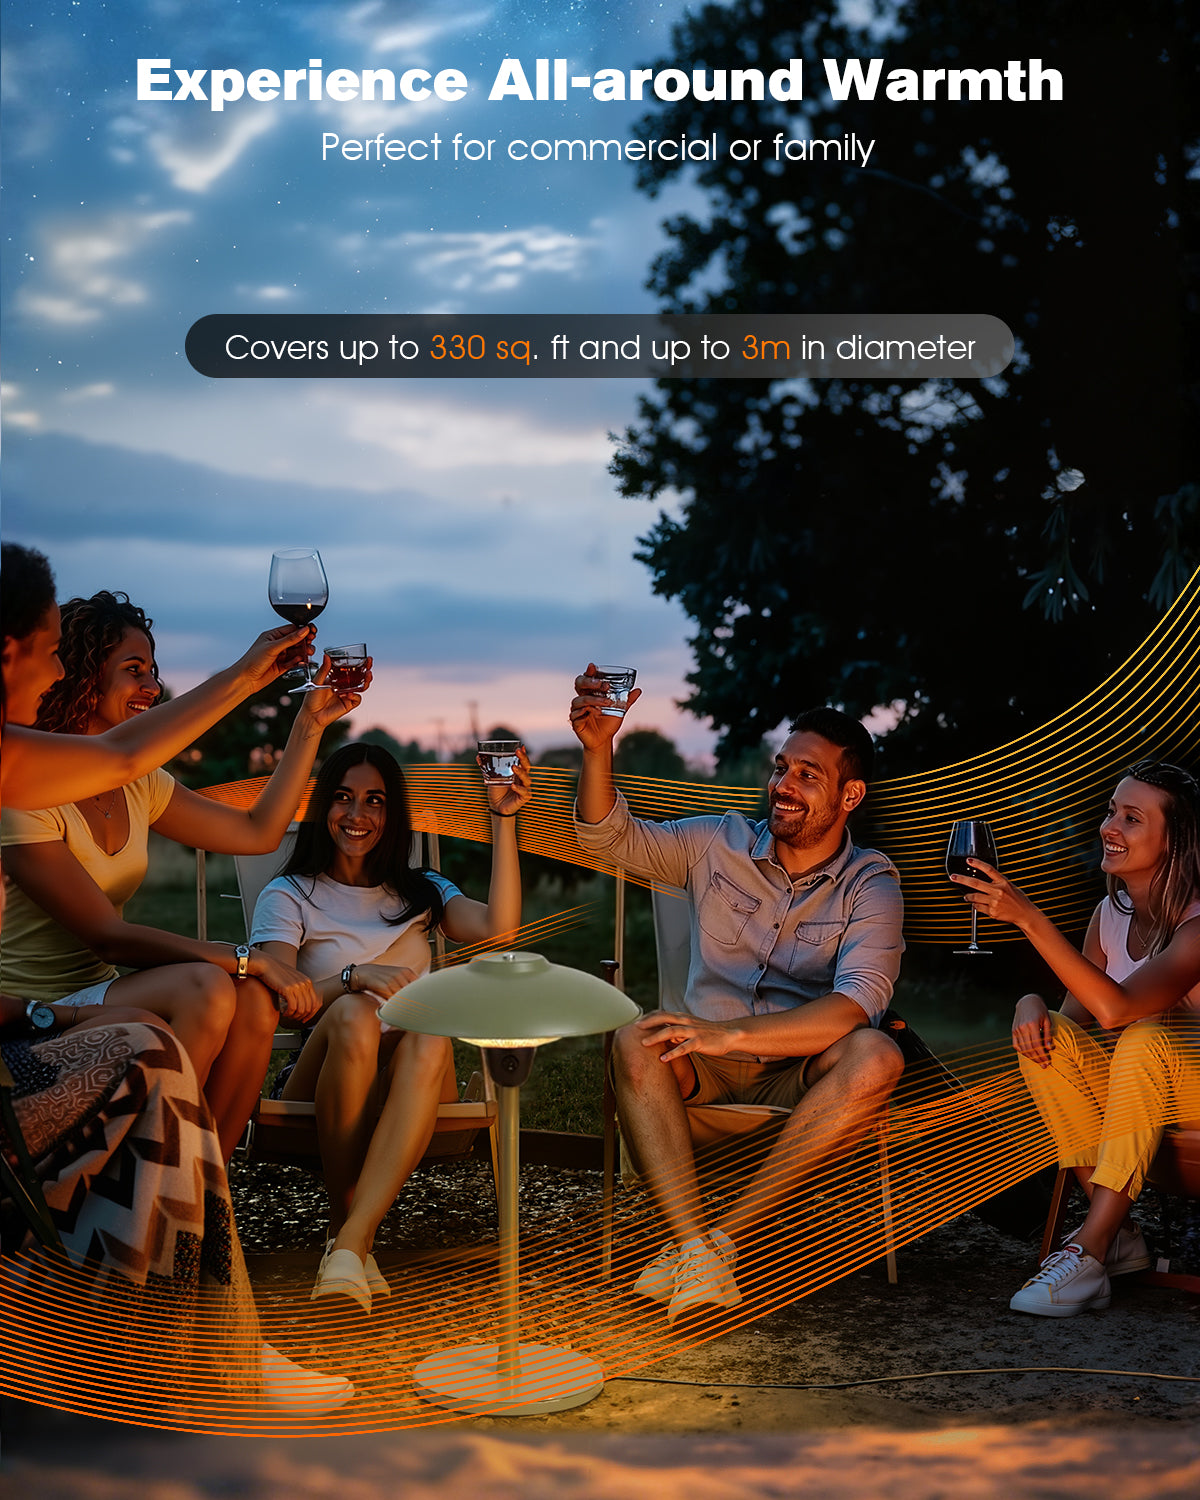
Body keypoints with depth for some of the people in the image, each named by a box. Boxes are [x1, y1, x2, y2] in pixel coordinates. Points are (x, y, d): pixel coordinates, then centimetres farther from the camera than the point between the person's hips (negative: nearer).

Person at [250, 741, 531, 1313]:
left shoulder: (420, 892, 21)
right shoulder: (289, 895, 13)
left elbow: (499, 926, -1)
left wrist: (503, 818, -5)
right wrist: (353, 976, -24)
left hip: (407, 1086, 2)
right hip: (323, 1073, -1)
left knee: (430, 1041, -35)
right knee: (355, 1014, -36)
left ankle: (350, 1242, -39)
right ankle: (346, 1219, -25)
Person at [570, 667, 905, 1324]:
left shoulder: (869, 884, -4)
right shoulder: (721, 844, 6)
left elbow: (856, 1004, -20)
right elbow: (611, 837, 4)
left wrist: (733, 1035, -32)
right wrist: (598, 747, -15)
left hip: (801, 1074, -1)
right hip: (710, 1070, 2)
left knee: (875, 1058, -33)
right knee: (635, 1043, -30)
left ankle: (723, 1235, -30)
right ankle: (696, 1249, -37)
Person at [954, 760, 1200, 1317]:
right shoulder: (1111, 914, 2)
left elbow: (1114, 1007, -36)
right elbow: (1076, 1015, -1)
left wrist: (1030, 918, -39)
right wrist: (1032, 1003, -25)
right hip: (1135, 1089, 6)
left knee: (1146, 1039, -36)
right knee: (1048, 1037, -21)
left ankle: (1089, 1250, -30)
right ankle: (1119, 1236, -16)